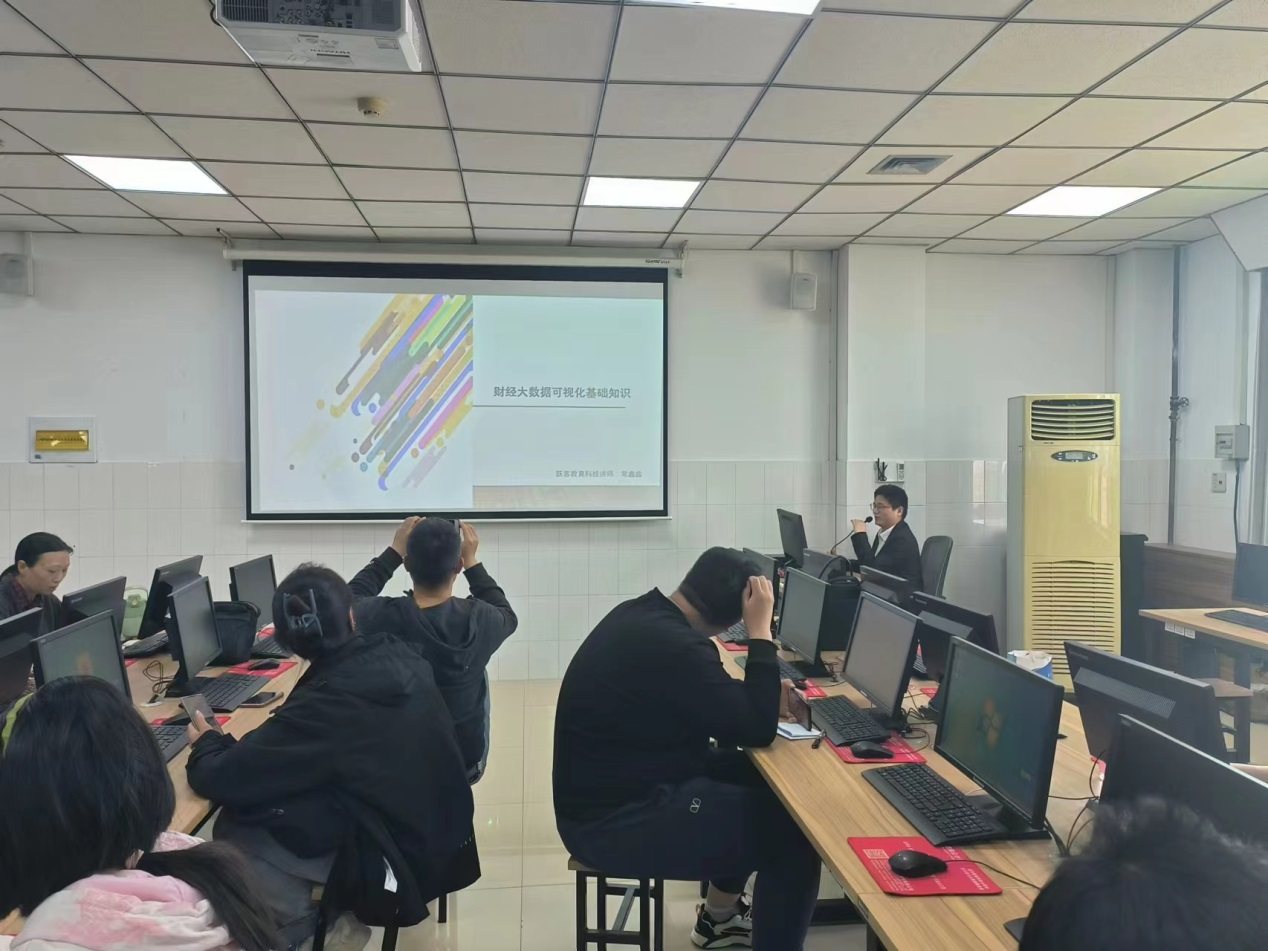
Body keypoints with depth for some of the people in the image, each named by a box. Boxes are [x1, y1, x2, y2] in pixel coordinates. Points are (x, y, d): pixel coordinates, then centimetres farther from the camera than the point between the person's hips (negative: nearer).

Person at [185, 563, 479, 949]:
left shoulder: (325, 706, -26)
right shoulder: (403, 658, -8)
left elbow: (218, 779, -19)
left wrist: (206, 741, 2)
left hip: (398, 864, -7)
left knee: (233, 827, -2)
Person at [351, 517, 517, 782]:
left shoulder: (383, 616, -25)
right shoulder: (480, 620, -23)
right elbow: (506, 614, 4)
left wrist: (394, 552, 3)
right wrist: (473, 562, 4)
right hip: (465, 760, 0)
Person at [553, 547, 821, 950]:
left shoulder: (642, 614, 3)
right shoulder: (674, 646, -27)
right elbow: (757, 730, -21)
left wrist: (760, 695, 1)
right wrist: (760, 630, -18)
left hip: (605, 792, 10)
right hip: (615, 822, -10)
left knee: (752, 775, 22)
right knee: (794, 833, -7)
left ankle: (719, 917, 35)